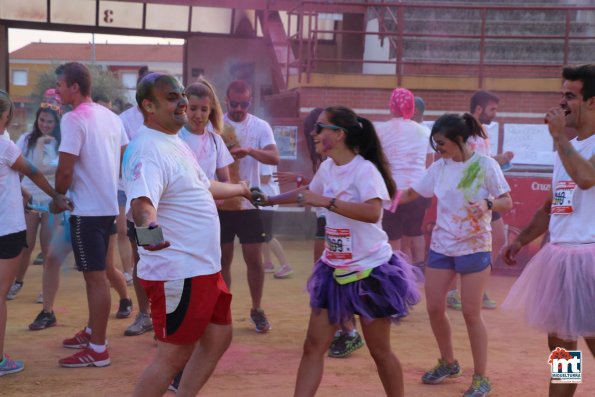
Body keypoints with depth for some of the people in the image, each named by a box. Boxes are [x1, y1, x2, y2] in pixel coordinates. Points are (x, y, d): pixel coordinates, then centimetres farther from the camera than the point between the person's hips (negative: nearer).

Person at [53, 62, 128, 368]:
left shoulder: (73, 119, -16)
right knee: (94, 273, 20)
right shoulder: (110, 116, 9)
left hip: (87, 208, -9)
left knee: (95, 276, -5)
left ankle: (98, 349, -1)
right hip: (108, 204, 9)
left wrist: (58, 196, 0)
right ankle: (93, 331, 32)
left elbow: (65, 170, -18)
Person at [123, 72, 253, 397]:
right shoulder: (148, 150, -20)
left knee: (218, 336, 19)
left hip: (205, 267, 10)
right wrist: (147, 225, -60)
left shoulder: (176, 143, 12)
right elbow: (141, 201, -39)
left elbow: (202, 185, 31)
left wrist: (240, 189, 46)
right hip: (177, 273, -10)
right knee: (174, 355, -4)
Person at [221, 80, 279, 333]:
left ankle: (257, 310, 17)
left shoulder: (261, 127, -1)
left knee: (254, 260, 3)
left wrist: (249, 151, -32)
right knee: (223, 260, 8)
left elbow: (274, 157, -15)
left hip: (249, 204, 0)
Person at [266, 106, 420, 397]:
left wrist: (326, 201, -35)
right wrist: (269, 200, 29)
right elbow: (307, 195, 25)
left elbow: (373, 212, -36)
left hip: (371, 270, -7)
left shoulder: (365, 169, -19)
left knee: (379, 350, 5)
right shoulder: (327, 167, 4)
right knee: (313, 346, 2)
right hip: (334, 270, 7)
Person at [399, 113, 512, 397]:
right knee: (434, 308, 6)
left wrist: (487, 203, -30)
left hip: (474, 248, -5)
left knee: (471, 313, -4)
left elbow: (507, 203, -10)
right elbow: (410, 194, 11)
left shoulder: (485, 165, -10)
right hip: (441, 246, 5)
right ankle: (448, 364, 28)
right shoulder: (439, 167, 3)